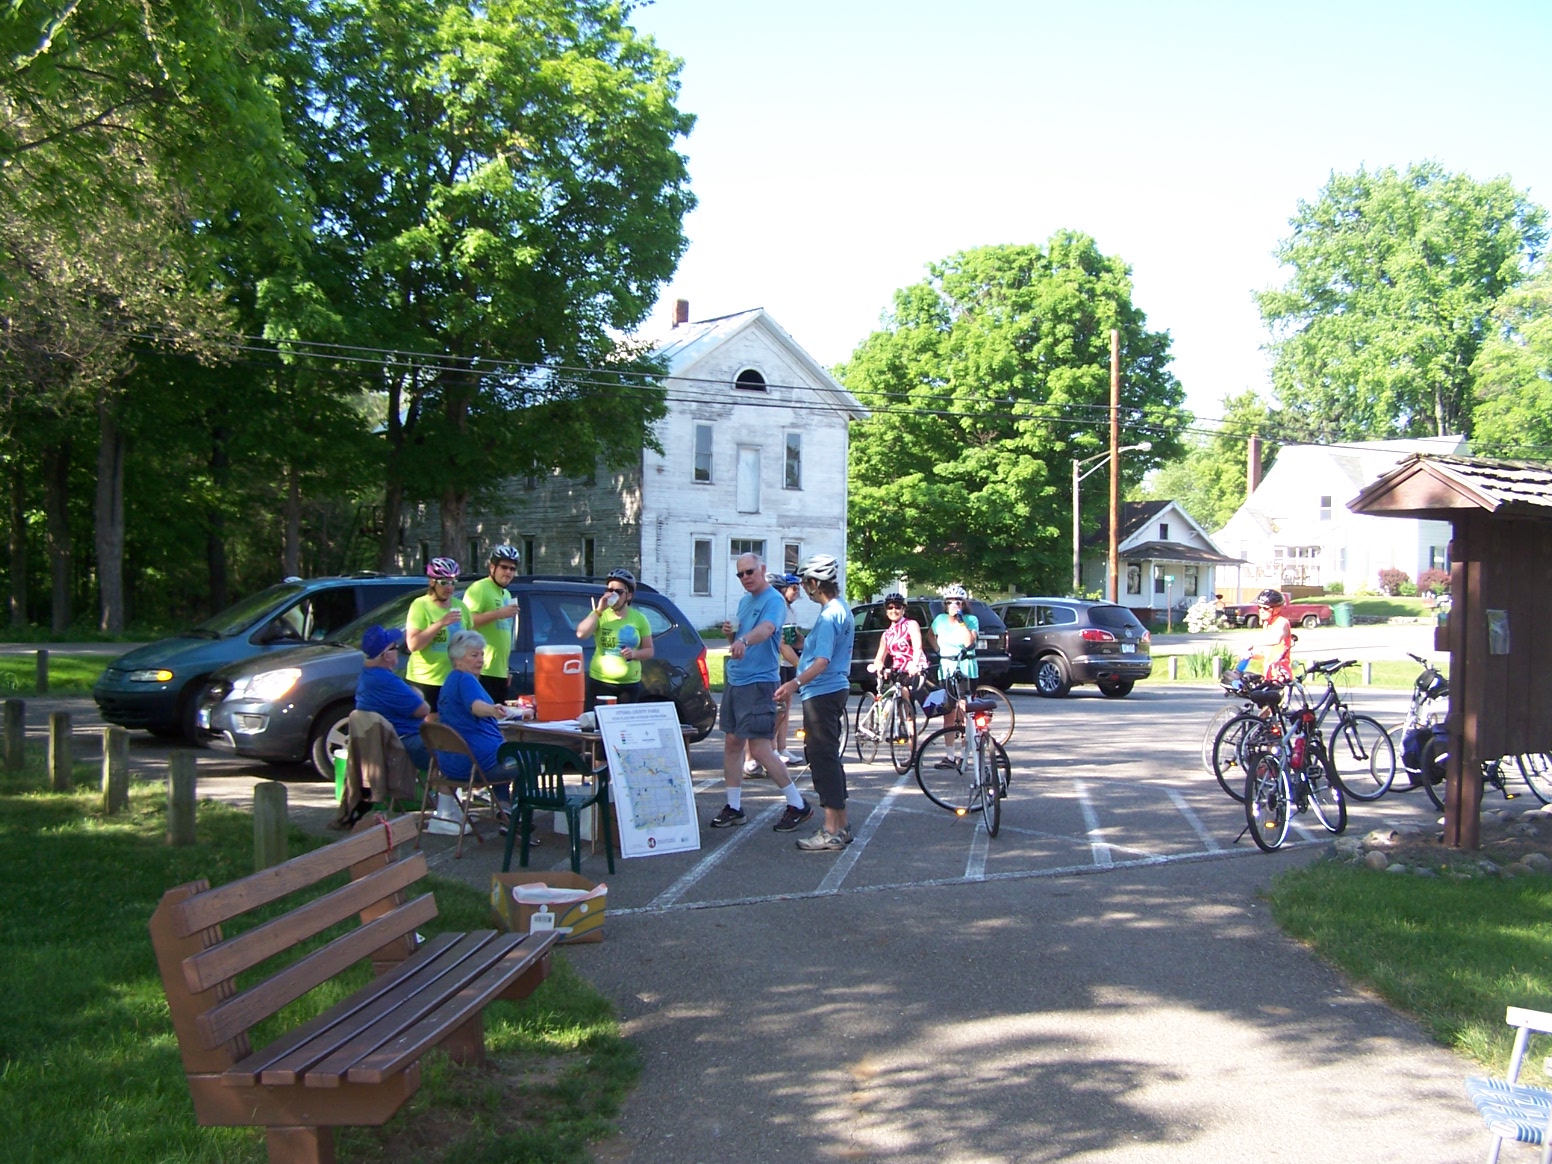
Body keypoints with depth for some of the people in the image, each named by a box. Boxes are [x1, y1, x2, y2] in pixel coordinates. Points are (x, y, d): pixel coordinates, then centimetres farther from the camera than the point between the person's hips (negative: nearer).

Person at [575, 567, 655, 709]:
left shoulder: (639, 618, 5)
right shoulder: (600, 615, 0)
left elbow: (649, 651, 9)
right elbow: (581, 634, -17)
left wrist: (634, 653, -12)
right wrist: (599, 610, -19)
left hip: (630, 684, 2)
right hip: (600, 682, -2)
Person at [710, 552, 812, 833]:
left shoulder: (773, 600, -13)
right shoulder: (744, 601, 15)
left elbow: (766, 629, -34)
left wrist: (743, 640, -55)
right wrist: (730, 634, -1)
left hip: (758, 683, -9)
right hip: (734, 681, 9)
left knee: (760, 750, -9)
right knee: (732, 744, 10)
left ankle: (798, 805, 2)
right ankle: (734, 807, 19)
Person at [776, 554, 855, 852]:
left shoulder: (829, 615, -18)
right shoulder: (842, 609, 14)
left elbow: (823, 661, -27)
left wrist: (796, 683, -37)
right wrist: (804, 641, 19)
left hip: (822, 694, -11)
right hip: (834, 690, 11)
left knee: (823, 758, -8)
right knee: (829, 758, 16)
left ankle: (831, 832, -6)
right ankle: (840, 825, 22)